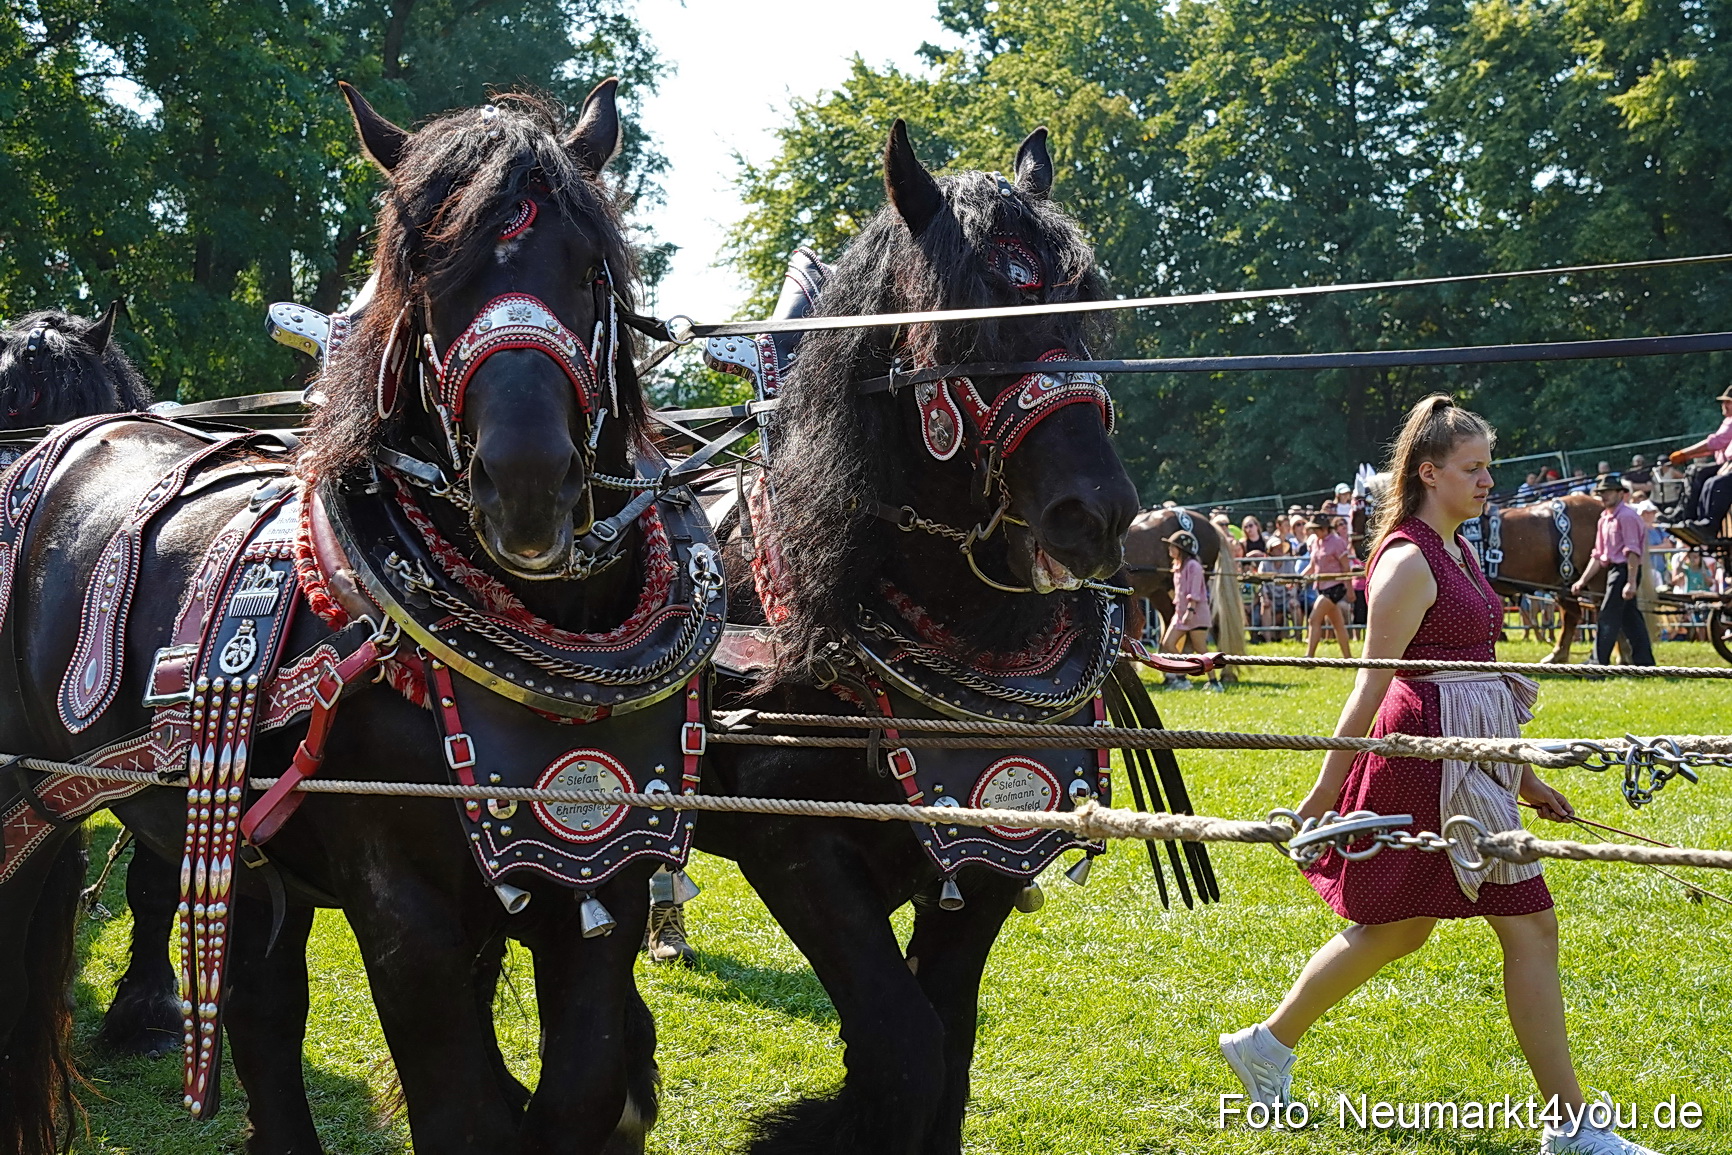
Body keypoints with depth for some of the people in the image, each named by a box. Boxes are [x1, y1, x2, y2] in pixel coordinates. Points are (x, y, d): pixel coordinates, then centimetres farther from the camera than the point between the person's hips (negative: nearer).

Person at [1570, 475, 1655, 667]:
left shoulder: (1626, 516, -12)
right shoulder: (1604, 520, 16)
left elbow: (1632, 552, -19)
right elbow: (1598, 555, 18)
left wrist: (1631, 582, -25)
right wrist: (1582, 581, 13)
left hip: (1624, 570, -10)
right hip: (1614, 570, 10)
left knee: (1608, 618, -9)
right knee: (1630, 618, 11)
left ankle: (1599, 663, -8)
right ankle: (1644, 662, 15)